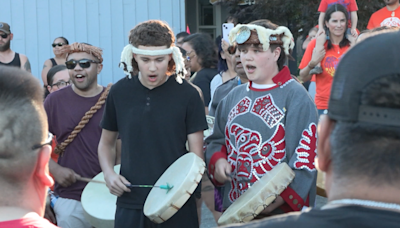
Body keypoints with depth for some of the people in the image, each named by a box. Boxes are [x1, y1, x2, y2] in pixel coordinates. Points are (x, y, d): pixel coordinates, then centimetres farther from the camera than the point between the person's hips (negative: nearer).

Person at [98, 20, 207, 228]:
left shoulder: (187, 94, -6)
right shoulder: (120, 92, 1)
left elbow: (196, 153, -3)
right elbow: (106, 144, 13)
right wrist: (109, 173, -4)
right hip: (130, 205, 2)